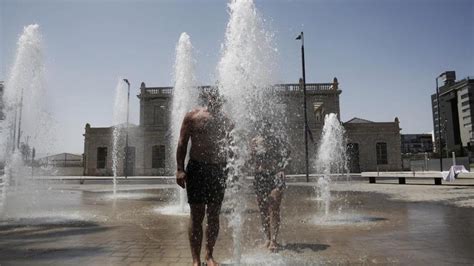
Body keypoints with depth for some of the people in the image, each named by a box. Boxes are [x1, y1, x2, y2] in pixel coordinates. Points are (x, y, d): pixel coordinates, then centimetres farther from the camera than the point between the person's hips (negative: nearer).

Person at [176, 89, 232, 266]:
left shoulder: (226, 121, 10)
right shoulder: (192, 117, 1)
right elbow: (182, 143, -1)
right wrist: (180, 169, -10)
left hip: (219, 170, 3)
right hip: (196, 168, -3)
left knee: (214, 216, 8)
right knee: (197, 215, -1)